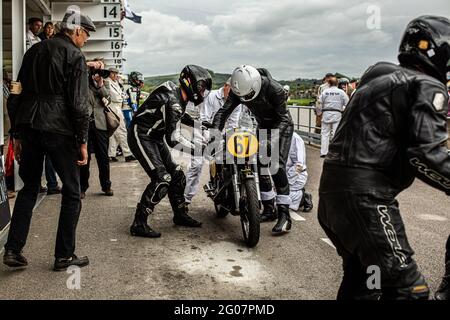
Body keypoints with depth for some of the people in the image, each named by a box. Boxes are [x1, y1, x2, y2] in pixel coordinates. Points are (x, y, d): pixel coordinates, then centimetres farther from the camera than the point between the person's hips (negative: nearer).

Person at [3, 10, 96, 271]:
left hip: (29, 127, 7)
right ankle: (64, 256, 9)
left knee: (29, 188, 16)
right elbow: (78, 103, -11)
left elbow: (18, 94, 16)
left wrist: (17, 134, 18)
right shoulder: (75, 56, -4)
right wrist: (83, 142, -7)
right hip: (59, 129, -7)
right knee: (72, 193, 5)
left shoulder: (34, 51, 17)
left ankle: (13, 250, 13)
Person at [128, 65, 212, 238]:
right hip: (141, 137, -10)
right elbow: (174, 139, -33)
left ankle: (180, 215, 24)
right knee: (161, 179, -18)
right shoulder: (173, 101, -27)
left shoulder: (178, 95, 3)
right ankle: (139, 224, -11)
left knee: (176, 174, 9)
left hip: (154, 136, 10)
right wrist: (200, 150, -31)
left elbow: (179, 115, 27)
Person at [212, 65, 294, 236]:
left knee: (277, 166, -20)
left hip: (282, 125, -6)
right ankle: (269, 208, 15)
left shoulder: (274, 89, -31)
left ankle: (284, 215, -21)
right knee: (259, 165, 0)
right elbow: (224, 111, -18)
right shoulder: (238, 91, -17)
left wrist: (272, 139, -39)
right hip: (263, 126, 6)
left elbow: (283, 117, -26)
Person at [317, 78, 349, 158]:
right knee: (335, 133, 2)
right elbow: (347, 103, 1)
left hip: (326, 114, 1)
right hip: (337, 114, -1)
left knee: (325, 133, 6)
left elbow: (320, 104, 3)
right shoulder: (341, 92, 0)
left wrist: (319, 112, 17)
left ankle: (323, 152, 5)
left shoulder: (325, 92, 0)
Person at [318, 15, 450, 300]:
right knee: (408, 287, -6)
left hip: (333, 185, 10)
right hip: (365, 194, -10)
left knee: (361, 276, 24)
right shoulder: (427, 86, -5)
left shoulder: (378, 79, 23)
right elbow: (426, 154, -16)